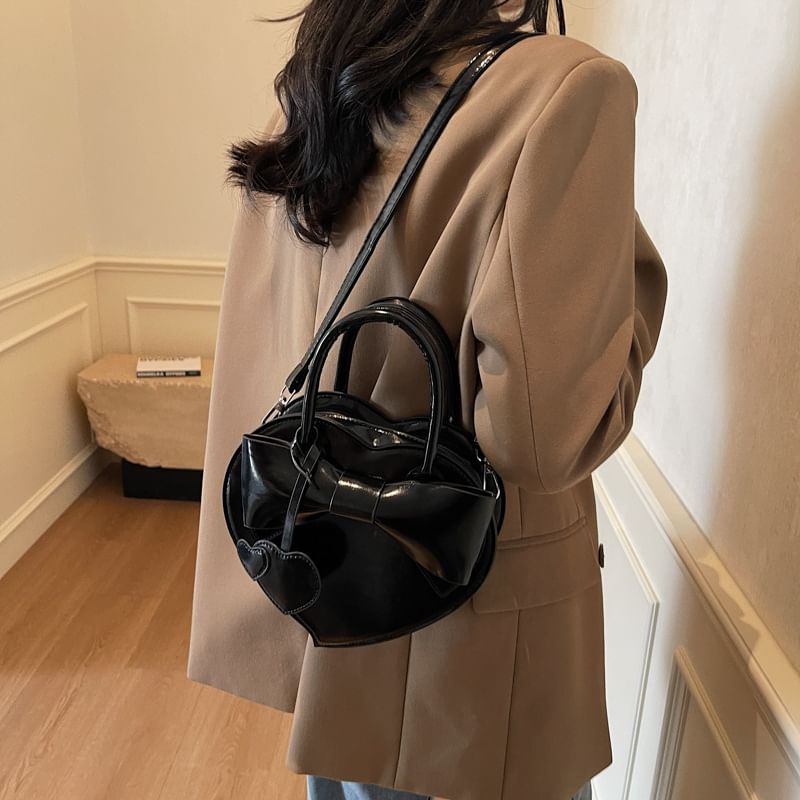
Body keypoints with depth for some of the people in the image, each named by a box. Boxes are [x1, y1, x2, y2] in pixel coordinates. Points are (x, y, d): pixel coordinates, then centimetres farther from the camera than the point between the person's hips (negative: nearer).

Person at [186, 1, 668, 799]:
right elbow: (546, 430, -25)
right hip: (472, 591, -6)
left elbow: (261, 358, 6)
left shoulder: (306, 103, 1)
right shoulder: (568, 87, -21)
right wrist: (629, 279, -10)